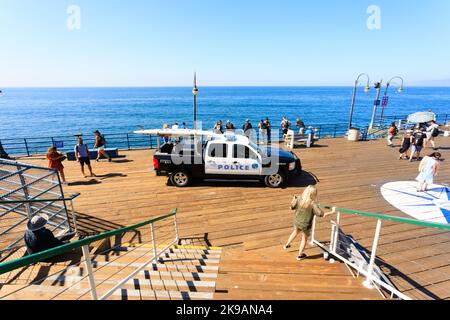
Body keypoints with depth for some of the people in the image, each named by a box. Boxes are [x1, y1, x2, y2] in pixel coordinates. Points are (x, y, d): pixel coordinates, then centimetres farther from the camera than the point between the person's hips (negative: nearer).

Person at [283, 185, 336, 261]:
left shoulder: (299, 199, -16)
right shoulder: (313, 204, -27)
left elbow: (292, 207, -2)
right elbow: (322, 214, -23)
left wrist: (294, 199, 16)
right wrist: (332, 212, -9)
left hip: (297, 222, 4)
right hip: (305, 225, -4)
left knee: (295, 232, 33)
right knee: (304, 239, 22)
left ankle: (287, 245, 49)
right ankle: (300, 255, 37)